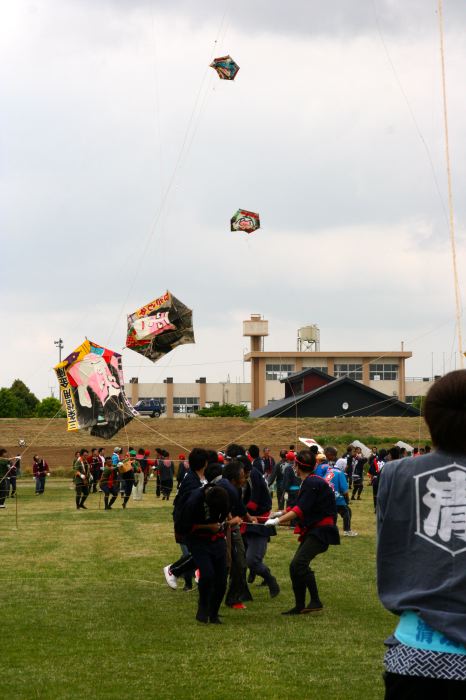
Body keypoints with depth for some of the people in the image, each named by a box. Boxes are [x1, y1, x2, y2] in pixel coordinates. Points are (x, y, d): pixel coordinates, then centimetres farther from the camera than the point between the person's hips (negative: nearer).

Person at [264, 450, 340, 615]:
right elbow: (302, 508, 26)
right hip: (312, 530, 10)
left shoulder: (313, 483, -15)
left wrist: (278, 520, -24)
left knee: (299, 563, -23)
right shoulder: (308, 483, 15)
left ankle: (315, 601, -20)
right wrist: (283, 515, 35)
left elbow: (301, 510, -24)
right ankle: (299, 606, 13)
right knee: (295, 566, 8)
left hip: (321, 531, -10)